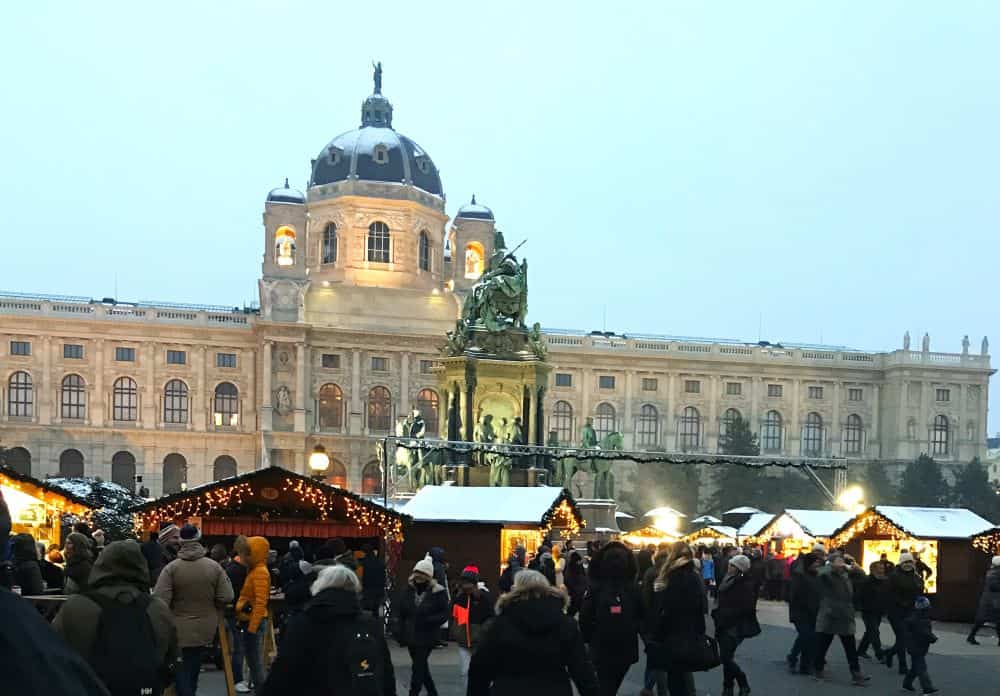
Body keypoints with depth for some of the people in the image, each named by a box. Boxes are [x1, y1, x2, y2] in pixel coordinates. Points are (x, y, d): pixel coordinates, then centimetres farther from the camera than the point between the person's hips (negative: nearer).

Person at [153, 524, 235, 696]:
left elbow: (160, 601, -20)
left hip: (178, 630, -3)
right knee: (193, 670, 19)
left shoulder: (171, 567, -16)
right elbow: (226, 597, -7)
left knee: (181, 672, 7)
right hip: (205, 629, 3)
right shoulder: (214, 566, -8)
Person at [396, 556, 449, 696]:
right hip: (411, 635, 5)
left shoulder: (438, 592, -9)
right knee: (421, 665, 16)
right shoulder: (408, 590, 2)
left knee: (418, 667, -6)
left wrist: (428, 620, -22)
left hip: (427, 637, -5)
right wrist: (401, 634, 0)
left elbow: (444, 614, -8)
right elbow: (401, 613, 4)